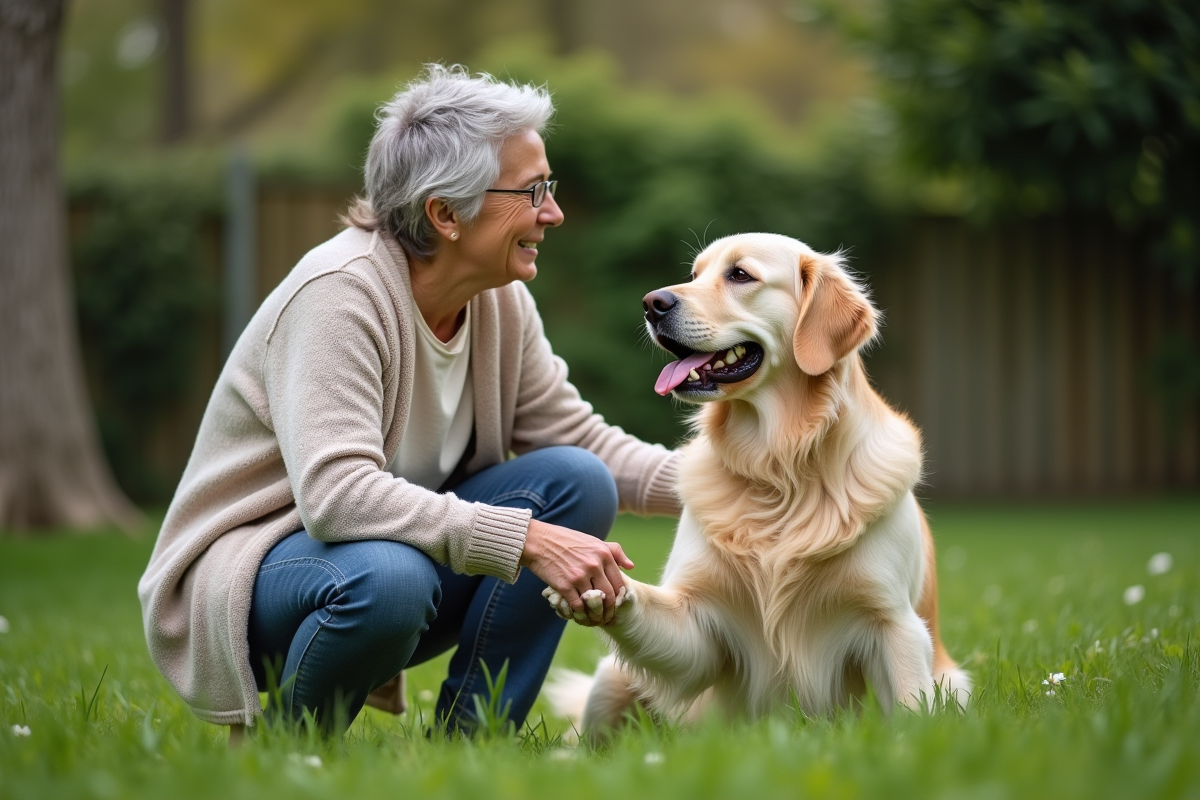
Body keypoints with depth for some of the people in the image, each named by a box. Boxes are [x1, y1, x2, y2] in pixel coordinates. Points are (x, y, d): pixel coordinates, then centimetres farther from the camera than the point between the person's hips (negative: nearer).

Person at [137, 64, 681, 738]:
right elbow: (335, 492, -37)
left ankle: (463, 743, -7)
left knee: (577, 481, -12)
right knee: (386, 578, -39)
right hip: (245, 567, -7)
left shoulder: (502, 302, -2)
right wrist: (526, 539, -41)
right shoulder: (337, 294, -25)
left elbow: (584, 441, 3)